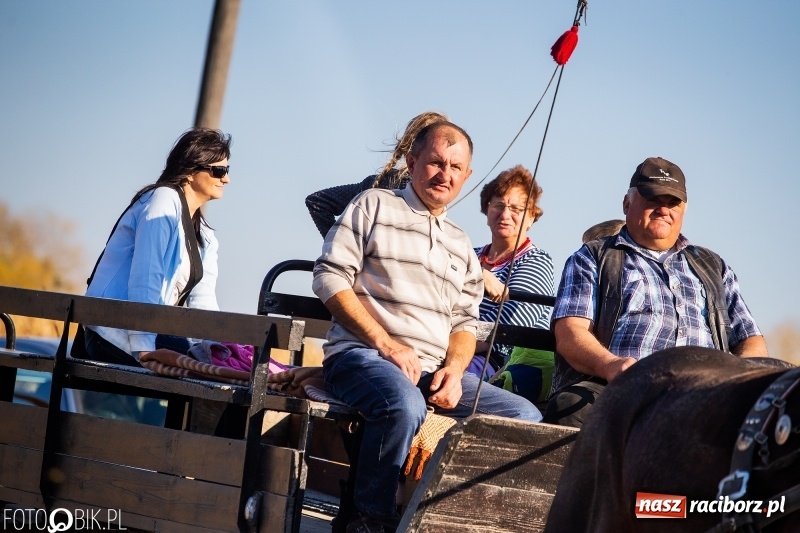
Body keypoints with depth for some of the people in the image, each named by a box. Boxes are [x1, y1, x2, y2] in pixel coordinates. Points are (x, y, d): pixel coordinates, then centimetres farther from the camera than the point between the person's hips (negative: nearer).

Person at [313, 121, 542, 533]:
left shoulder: (461, 245, 25)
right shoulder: (375, 206, 7)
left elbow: (464, 322, 21)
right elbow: (330, 276, -4)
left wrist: (454, 369, -3)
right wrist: (386, 344, -13)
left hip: (434, 371, 6)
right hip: (360, 355, -6)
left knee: (525, 416, -11)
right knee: (405, 404, -40)